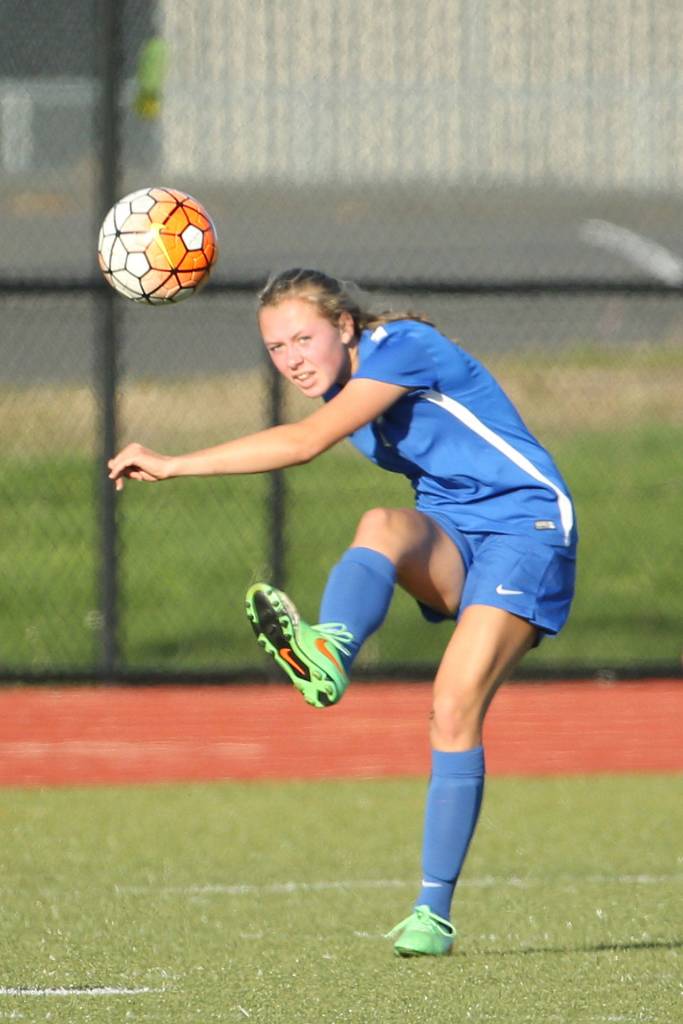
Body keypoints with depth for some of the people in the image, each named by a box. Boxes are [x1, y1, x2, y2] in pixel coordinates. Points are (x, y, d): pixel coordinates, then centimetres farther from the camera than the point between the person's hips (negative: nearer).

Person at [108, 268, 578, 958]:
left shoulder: (400, 346, -19)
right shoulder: (342, 385, 7)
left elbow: (304, 442, -29)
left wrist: (173, 465, -31)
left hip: (525, 526, -6)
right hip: (450, 540, 6)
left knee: (455, 710, -21)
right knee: (384, 523, -30)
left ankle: (433, 911, -17)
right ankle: (326, 655, -61)